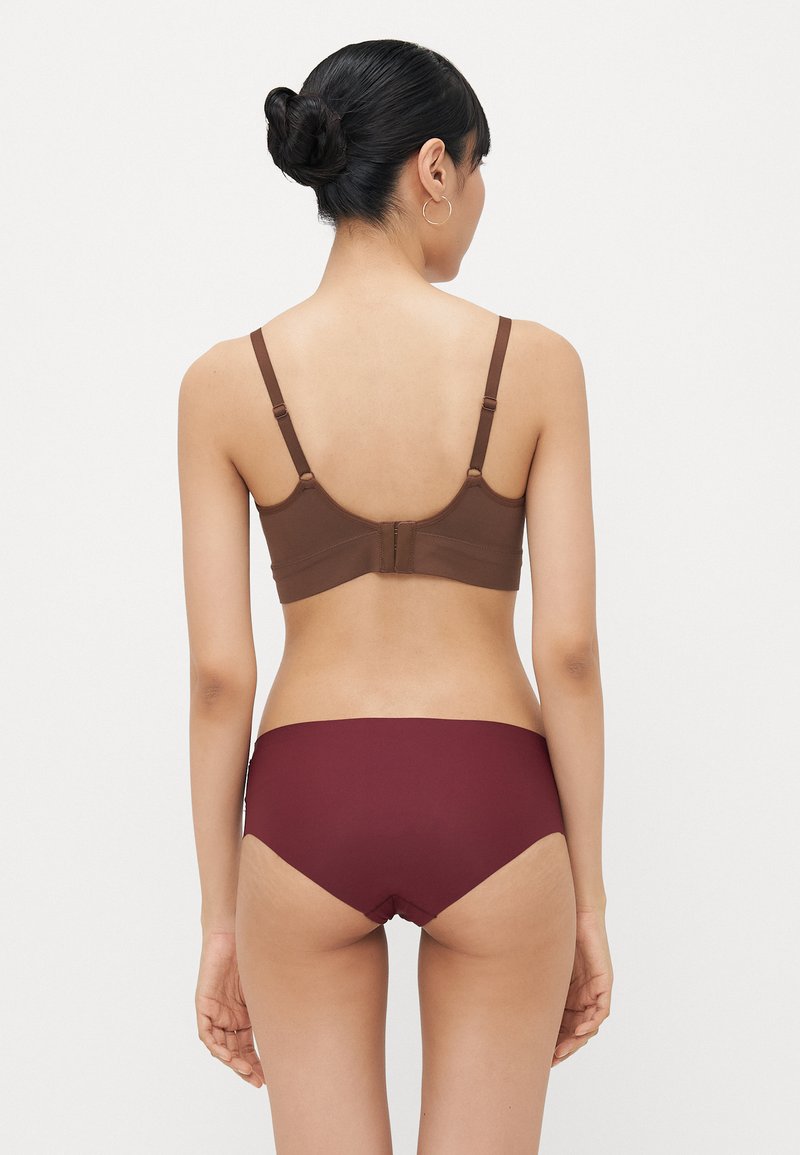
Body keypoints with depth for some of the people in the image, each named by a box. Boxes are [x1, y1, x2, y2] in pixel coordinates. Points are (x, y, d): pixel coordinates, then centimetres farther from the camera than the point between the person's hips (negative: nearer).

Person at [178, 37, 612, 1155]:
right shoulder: (535, 362, -5)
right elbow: (570, 650, -6)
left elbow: (218, 673, -3)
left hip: (307, 813, 1)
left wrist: (220, 922, 7)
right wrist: (590, 901, 3)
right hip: (488, 814, -1)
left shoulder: (224, 382, -3)